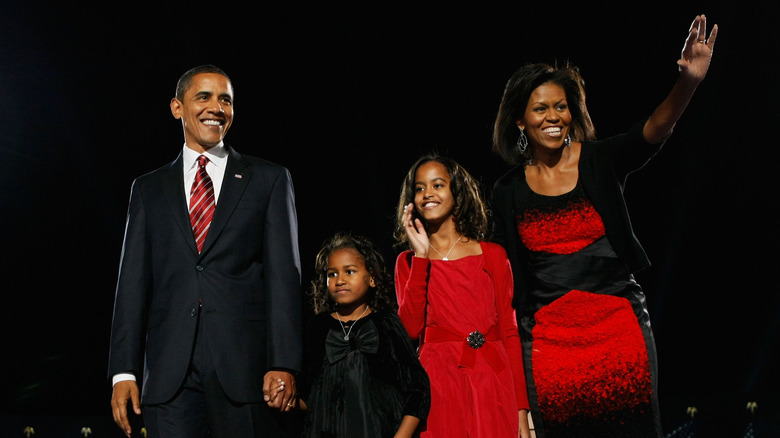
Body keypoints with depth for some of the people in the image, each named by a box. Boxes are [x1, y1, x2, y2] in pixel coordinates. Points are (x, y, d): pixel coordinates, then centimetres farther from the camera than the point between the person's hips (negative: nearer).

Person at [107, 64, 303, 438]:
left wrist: (284, 364, -8)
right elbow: (133, 281, 11)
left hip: (246, 365, -1)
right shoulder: (148, 189, 15)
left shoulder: (269, 180, 9)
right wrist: (124, 371, 2)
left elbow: (284, 274, 2)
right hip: (169, 374, 2)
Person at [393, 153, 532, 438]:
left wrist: (521, 407, -2)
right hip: (437, 382, 0)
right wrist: (422, 257, -6)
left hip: (492, 381, 0)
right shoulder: (408, 261, 10)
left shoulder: (492, 255, 8)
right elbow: (411, 328, -5)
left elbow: (509, 331, 4)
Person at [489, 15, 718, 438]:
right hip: (548, 334, 1)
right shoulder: (508, 191, 5)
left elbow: (653, 130, -19)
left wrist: (688, 82, -37)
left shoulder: (600, 161, -1)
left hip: (618, 320, -1)